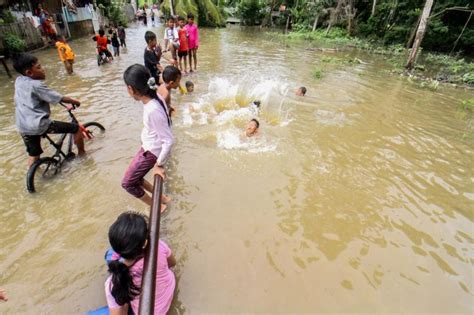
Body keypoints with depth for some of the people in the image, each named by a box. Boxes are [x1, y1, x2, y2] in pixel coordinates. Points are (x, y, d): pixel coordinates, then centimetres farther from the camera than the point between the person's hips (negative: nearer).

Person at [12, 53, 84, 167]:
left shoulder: (19, 81, 10)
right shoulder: (36, 85, -14)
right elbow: (61, 98, -11)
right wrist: (75, 101, 6)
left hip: (23, 127, 9)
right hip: (40, 124, -9)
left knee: (33, 155, 22)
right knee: (76, 128, 4)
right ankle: (82, 153, 18)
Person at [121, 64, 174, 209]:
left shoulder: (153, 110, -34)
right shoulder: (154, 97, -7)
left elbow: (169, 140, -32)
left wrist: (159, 164, -21)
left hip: (151, 151, -9)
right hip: (148, 146, 9)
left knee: (127, 183, 8)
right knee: (134, 178, 23)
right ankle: (161, 197, 36)